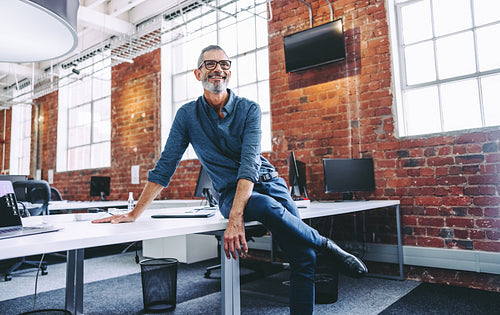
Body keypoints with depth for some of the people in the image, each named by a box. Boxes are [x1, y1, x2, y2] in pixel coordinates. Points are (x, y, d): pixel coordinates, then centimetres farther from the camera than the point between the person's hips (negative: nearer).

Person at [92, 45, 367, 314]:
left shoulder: (249, 109, -5)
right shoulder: (187, 115, 0)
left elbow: (250, 162, -18)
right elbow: (164, 168, 2)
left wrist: (235, 216, -32)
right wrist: (134, 213, -3)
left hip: (269, 183, 1)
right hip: (231, 192, -1)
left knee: (304, 258, -14)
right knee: (267, 207, -35)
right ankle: (326, 245, -10)